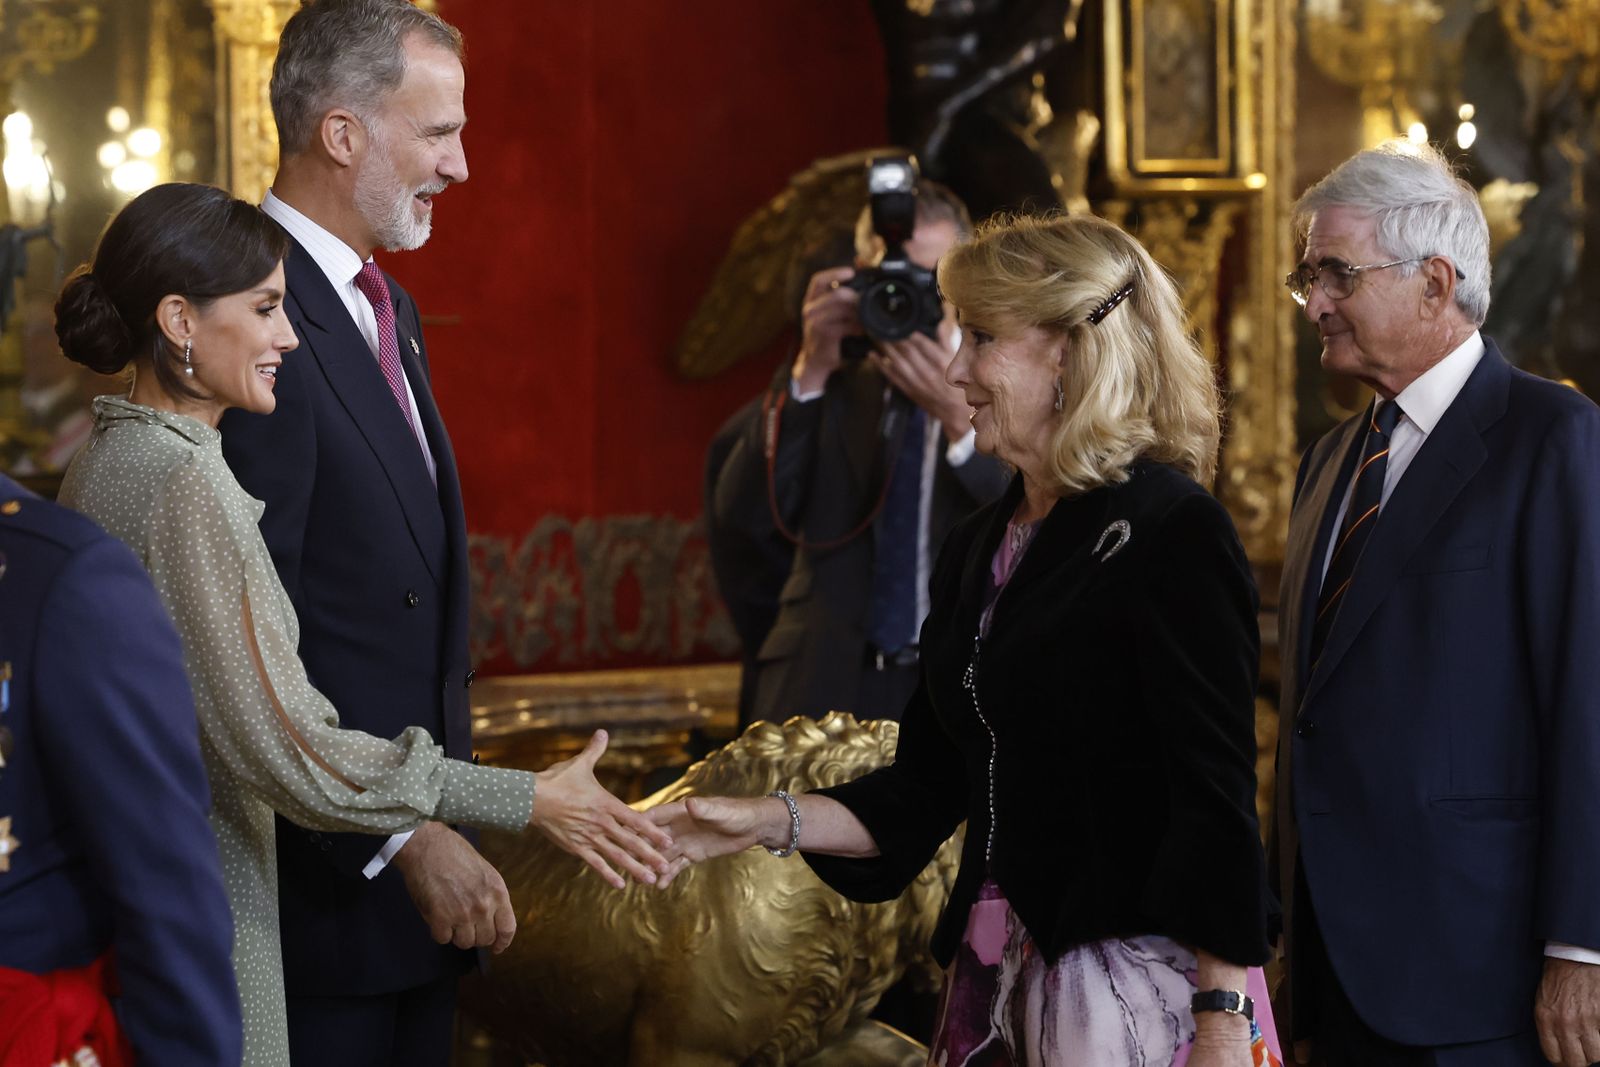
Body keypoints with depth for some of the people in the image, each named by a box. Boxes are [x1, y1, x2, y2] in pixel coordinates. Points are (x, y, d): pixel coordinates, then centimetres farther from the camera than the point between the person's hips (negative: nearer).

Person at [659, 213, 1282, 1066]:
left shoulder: (1172, 533, -11)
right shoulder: (977, 548, 12)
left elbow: (1216, 798, -14)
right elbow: (926, 789, 15)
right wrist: (770, 822, 2)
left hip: (1140, 985, -7)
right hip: (996, 977, 7)